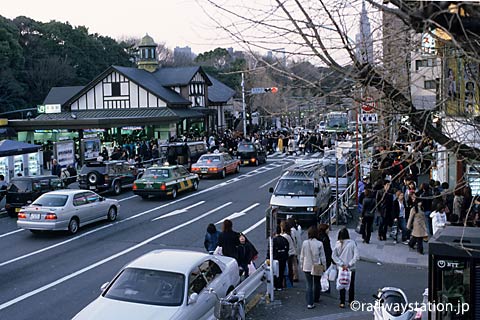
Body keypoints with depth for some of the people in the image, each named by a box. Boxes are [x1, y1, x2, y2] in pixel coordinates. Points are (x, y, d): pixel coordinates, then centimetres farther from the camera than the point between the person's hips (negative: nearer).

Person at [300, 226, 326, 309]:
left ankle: (310, 303, -2)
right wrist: (324, 265, 7)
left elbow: (302, 255, 2)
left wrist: (301, 265, 14)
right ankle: (316, 298, 36)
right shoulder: (319, 243, -12)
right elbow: (322, 256, -5)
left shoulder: (305, 243, -6)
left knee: (309, 284, 4)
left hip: (307, 267, 1)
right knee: (317, 283, 20)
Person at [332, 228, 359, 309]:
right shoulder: (352, 243, -11)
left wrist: (341, 264, -9)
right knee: (351, 285, 14)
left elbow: (333, 256, -10)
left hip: (341, 268, 1)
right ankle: (351, 301, 21)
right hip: (351, 268, -1)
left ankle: (342, 302, 13)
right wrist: (349, 264, -10)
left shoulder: (338, 244, -7)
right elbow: (356, 256, -15)